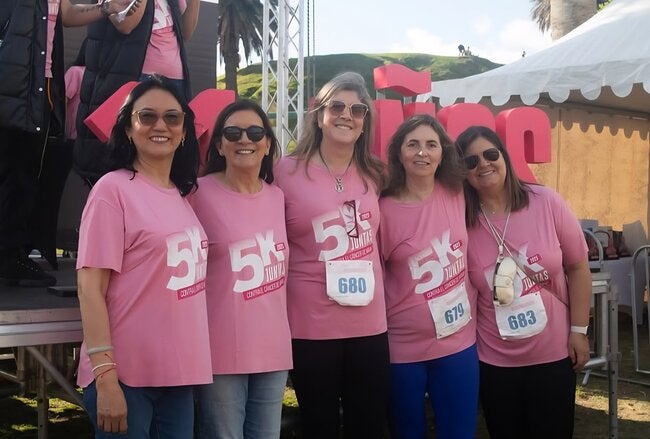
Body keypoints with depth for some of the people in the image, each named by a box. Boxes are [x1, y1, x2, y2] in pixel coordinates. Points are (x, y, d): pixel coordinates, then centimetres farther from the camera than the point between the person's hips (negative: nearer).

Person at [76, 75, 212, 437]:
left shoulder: (183, 195, 10)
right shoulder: (114, 188, -8)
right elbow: (90, 288, -12)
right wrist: (105, 376, -18)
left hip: (179, 371, 6)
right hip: (127, 375, -6)